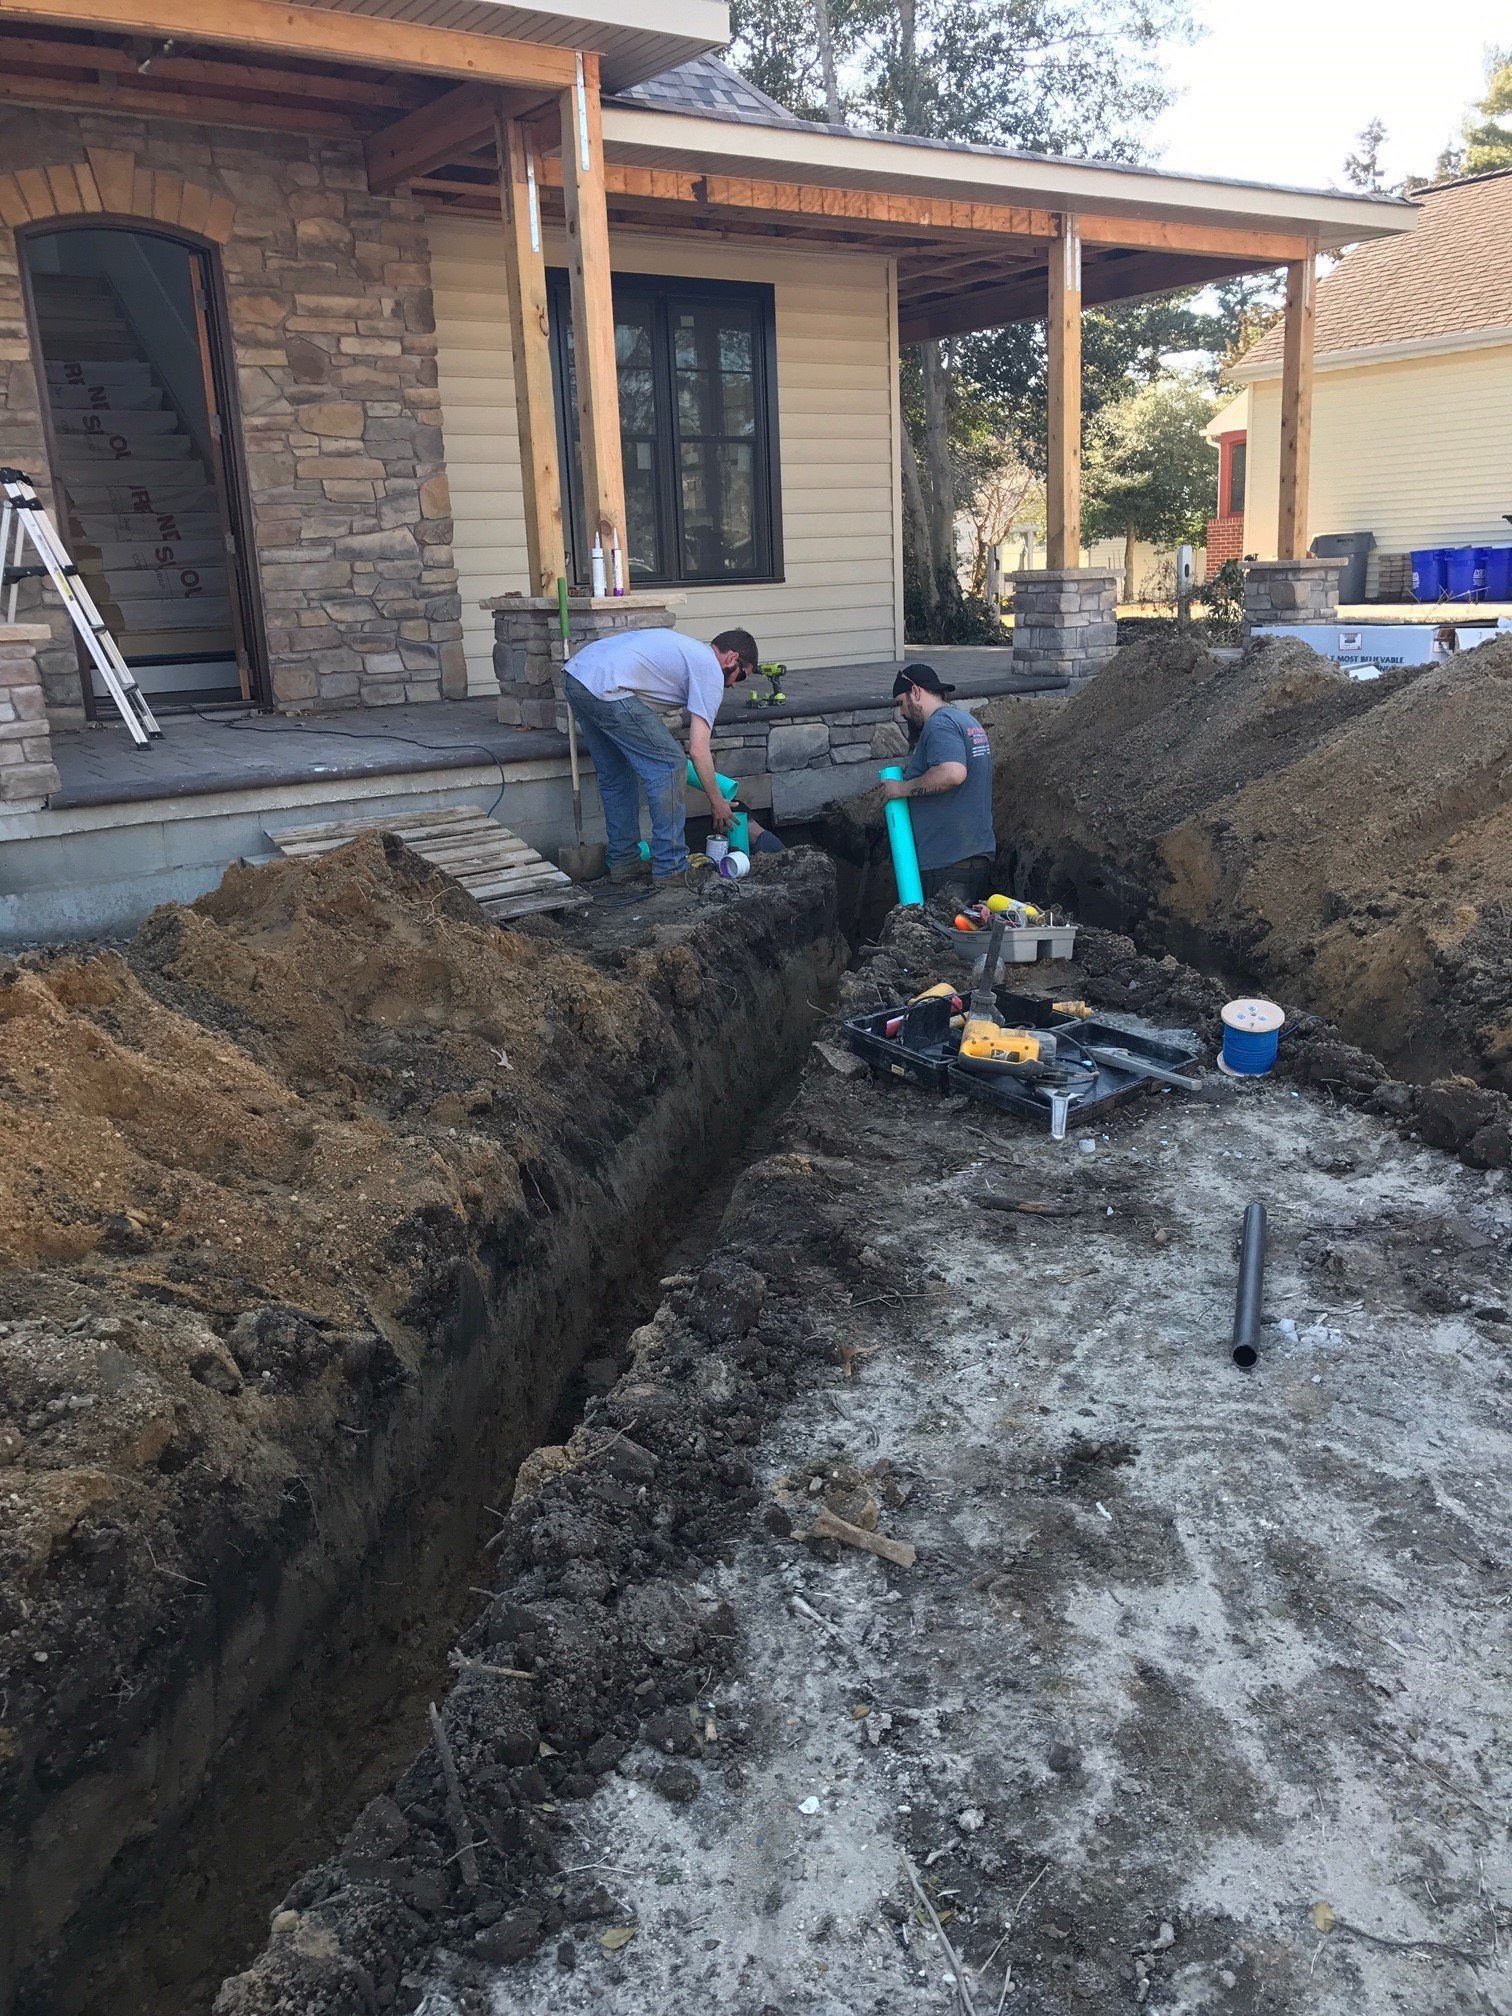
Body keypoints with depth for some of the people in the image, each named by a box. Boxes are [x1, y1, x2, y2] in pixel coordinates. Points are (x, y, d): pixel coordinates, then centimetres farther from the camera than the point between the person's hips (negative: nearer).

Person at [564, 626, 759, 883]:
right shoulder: (711, 674, 3)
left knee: (617, 776, 20)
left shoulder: (684, 646, 29)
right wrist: (717, 802, 8)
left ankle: (623, 863, 25)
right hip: (606, 688, -10)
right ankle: (670, 869, 1)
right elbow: (698, 749, -4)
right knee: (669, 765, -2)